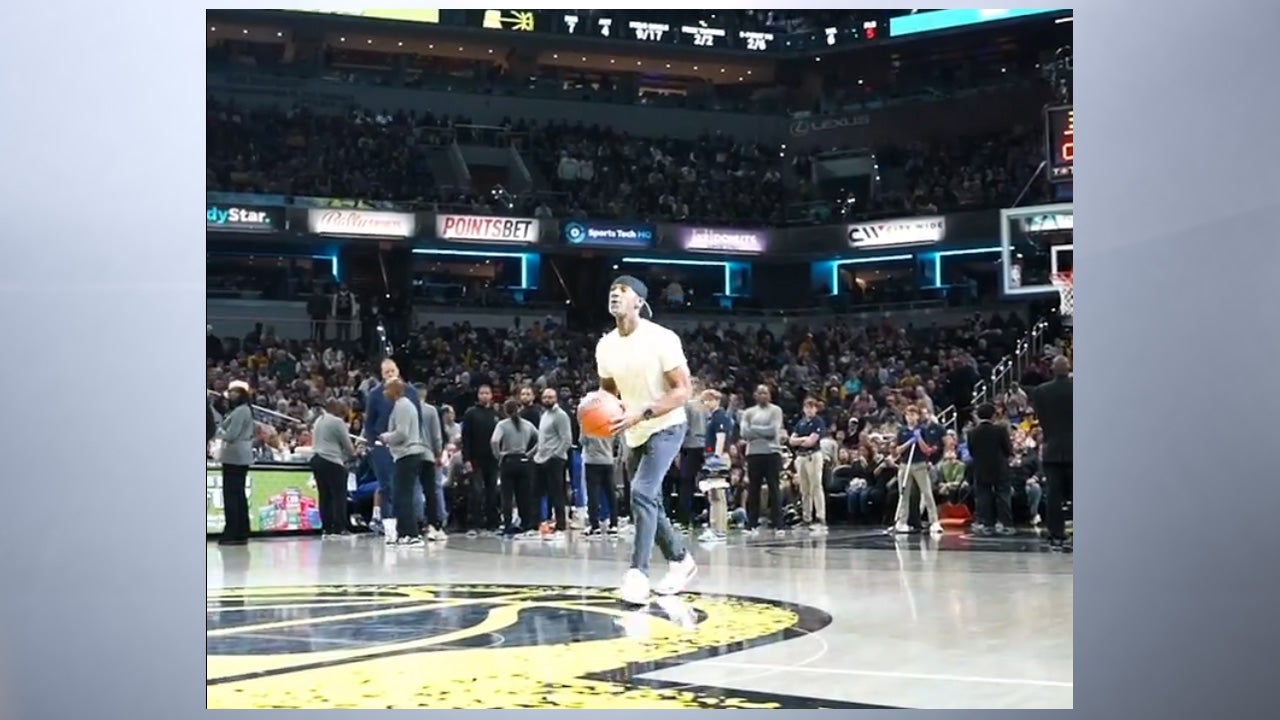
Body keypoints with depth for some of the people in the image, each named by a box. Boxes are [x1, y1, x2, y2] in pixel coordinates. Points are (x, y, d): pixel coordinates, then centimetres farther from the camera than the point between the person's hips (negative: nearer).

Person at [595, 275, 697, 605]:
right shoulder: (605, 345, -2)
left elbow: (682, 392, -20)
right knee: (649, 502, 14)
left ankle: (638, 574, -23)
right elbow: (608, 390, 14)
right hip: (635, 433, 7)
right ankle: (681, 560, 33)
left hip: (666, 427, -7)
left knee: (642, 493, -23)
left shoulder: (662, 339, -21)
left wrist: (641, 414, -31)